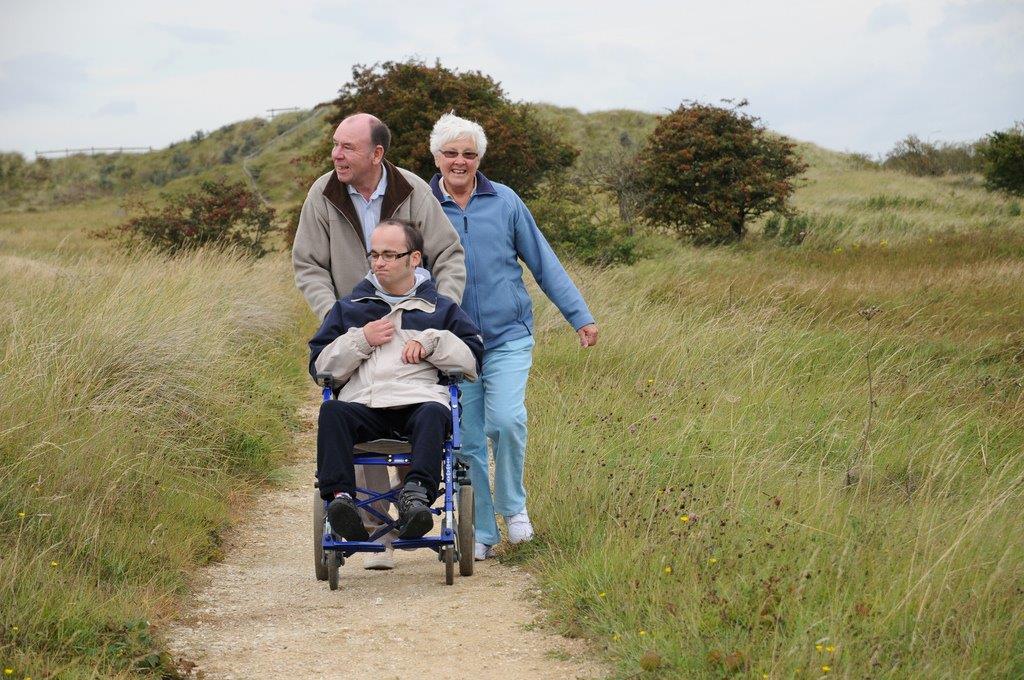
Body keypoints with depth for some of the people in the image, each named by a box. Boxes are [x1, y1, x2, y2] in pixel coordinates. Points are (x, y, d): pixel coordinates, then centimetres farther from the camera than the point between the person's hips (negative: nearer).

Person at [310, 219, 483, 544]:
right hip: (362, 404, 1)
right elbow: (320, 366, 18)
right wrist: (361, 340, 5)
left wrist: (432, 342, 2)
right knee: (332, 412, -34)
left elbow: (473, 359, 15)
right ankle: (339, 495, -46)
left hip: (420, 401, -1)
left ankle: (416, 493, -54)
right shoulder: (348, 308, 26)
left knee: (434, 414, -38)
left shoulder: (440, 309, 24)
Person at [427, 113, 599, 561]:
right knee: (466, 441, 3)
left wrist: (579, 316, 6)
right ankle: (481, 533, 17)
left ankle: (513, 506, 4)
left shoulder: (504, 201, 3)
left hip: (508, 337, -1)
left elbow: (544, 262, 8)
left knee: (505, 421, -20)